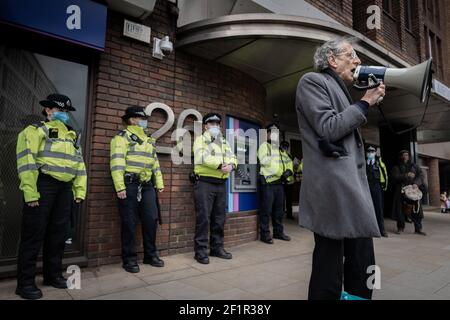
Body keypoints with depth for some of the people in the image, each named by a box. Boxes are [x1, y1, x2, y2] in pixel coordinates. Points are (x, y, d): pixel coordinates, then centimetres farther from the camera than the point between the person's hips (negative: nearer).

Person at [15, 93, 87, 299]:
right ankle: (25, 282, 11)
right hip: (43, 185, -6)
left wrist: (80, 190, 10)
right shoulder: (35, 130, 0)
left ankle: (53, 275, 25)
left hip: (65, 187, 6)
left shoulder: (72, 136, 20)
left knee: (58, 233, 11)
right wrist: (30, 192, -18)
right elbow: (26, 162, -11)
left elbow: (79, 164, 17)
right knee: (34, 234, -1)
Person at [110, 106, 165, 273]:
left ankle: (151, 255, 19)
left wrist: (159, 183, 15)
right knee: (129, 222, 0)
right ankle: (129, 259, 13)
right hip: (129, 184, -6)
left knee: (151, 219, 5)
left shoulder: (149, 140, 21)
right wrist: (120, 187, -18)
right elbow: (117, 163, -11)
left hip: (147, 185, 6)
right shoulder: (122, 137, -1)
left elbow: (155, 162, 22)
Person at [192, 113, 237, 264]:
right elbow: (203, 157, -14)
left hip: (221, 184, 6)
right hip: (205, 183, -6)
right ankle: (200, 251, 5)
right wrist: (220, 165, -21)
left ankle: (217, 248, 23)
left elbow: (232, 157, 9)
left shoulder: (224, 142, 21)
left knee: (219, 218, 11)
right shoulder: (200, 139, 3)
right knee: (203, 218, -5)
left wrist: (231, 165, -13)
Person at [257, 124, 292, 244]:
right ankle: (264, 234, 2)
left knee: (279, 209, 13)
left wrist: (289, 170, 0)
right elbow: (265, 161, -13)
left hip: (280, 182, 7)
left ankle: (278, 232, 24)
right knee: (266, 209, -5)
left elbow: (288, 162, 20)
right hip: (268, 182, -7)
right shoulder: (264, 146, 1)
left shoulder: (280, 149, 22)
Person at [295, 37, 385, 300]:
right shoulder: (313, 81, -1)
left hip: (353, 188, 10)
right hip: (333, 189, -10)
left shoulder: (339, 89, 26)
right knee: (330, 272, -1)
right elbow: (328, 128, -14)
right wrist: (365, 103, -4)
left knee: (363, 267, 15)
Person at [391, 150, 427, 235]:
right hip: (401, 191, -2)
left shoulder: (414, 166, 18)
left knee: (417, 209, -4)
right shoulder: (396, 167, 11)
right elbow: (395, 177, -6)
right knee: (400, 209, -3)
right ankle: (400, 227, 10)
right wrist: (406, 175, -16)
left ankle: (418, 229, 5)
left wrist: (416, 183, -11)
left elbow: (421, 175, 5)